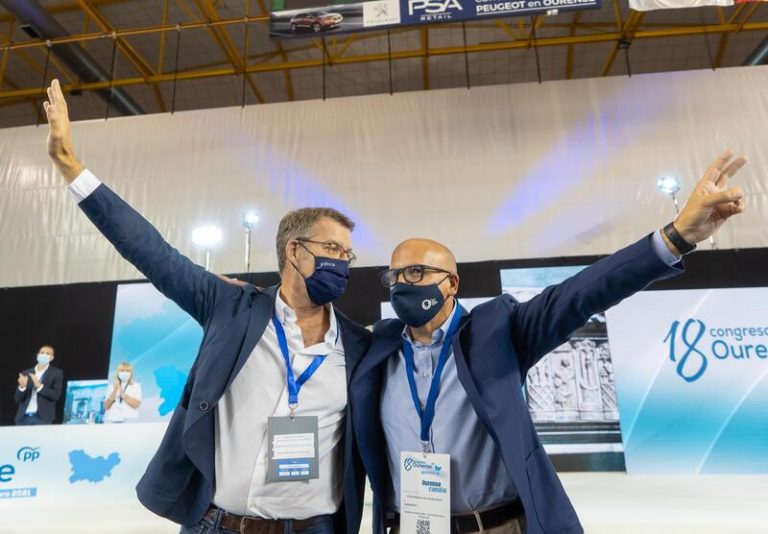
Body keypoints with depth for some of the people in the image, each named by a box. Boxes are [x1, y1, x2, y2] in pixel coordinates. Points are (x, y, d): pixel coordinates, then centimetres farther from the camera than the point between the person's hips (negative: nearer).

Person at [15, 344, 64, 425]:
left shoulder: (56, 373, 3)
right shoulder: (26, 373, 12)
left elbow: (56, 395, -7)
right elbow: (17, 399, 9)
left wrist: (40, 386, -19)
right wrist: (22, 387, -11)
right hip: (23, 418, 4)